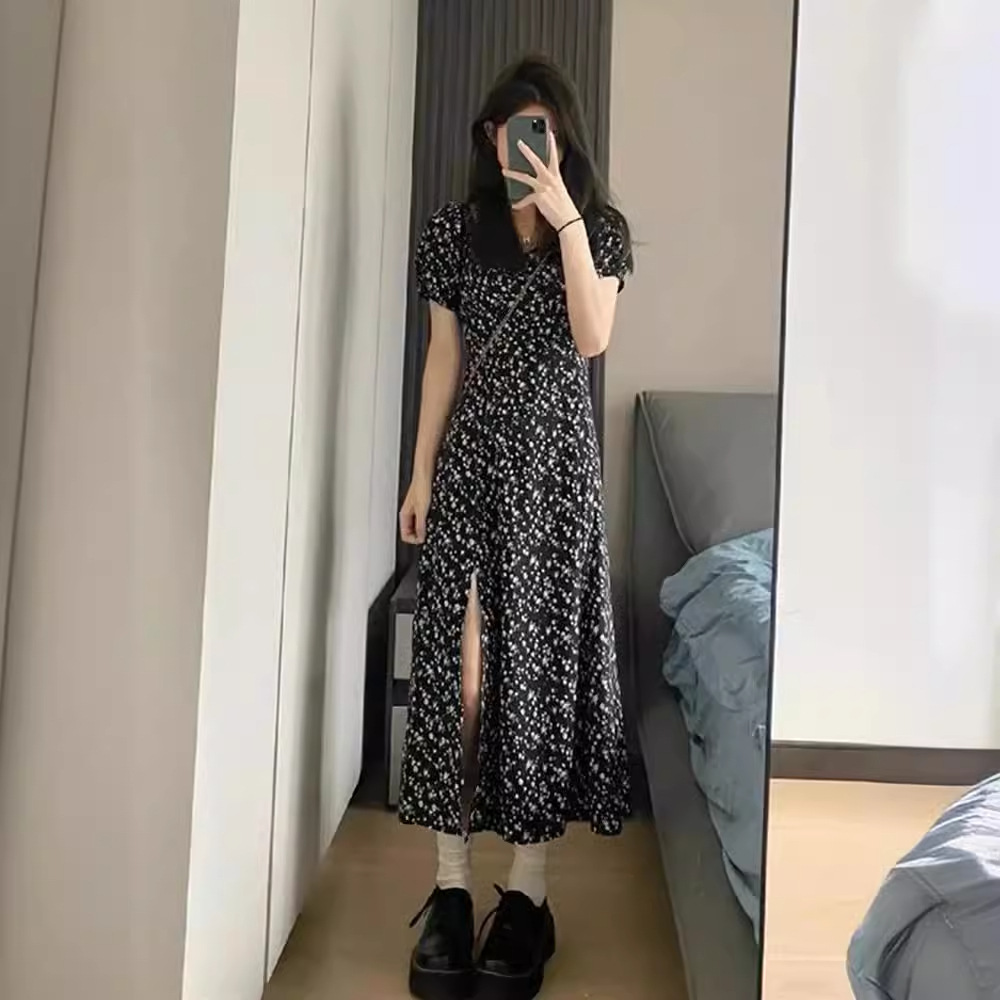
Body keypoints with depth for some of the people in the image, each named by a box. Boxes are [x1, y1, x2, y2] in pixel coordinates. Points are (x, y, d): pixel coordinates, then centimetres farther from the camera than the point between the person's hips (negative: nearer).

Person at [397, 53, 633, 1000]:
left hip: (556, 461, -1)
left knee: (542, 663, -1)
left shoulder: (600, 227, 6)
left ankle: (528, 894, 10)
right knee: (458, 666, -3)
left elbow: (592, 337, -10)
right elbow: (443, 356, 8)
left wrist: (563, 214, -13)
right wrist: (420, 472, 4)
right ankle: (451, 887, 8)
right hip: (471, 457, 1)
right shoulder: (454, 229, 9)